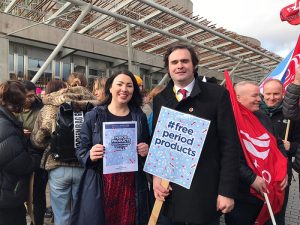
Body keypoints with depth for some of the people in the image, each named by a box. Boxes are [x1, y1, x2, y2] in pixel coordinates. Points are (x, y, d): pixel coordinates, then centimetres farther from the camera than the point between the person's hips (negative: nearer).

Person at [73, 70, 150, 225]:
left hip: (132, 185, 2)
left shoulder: (140, 117, 5)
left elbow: (147, 148, 14)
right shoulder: (93, 116, 0)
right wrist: (90, 156, -17)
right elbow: (81, 151, 3)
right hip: (101, 186, -1)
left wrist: (146, 151, -7)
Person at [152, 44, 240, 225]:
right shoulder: (160, 99, 4)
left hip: (205, 190, -3)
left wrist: (227, 190, -10)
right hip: (169, 190, 4)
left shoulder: (218, 95, -7)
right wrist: (155, 176, -4)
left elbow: (230, 145, -8)